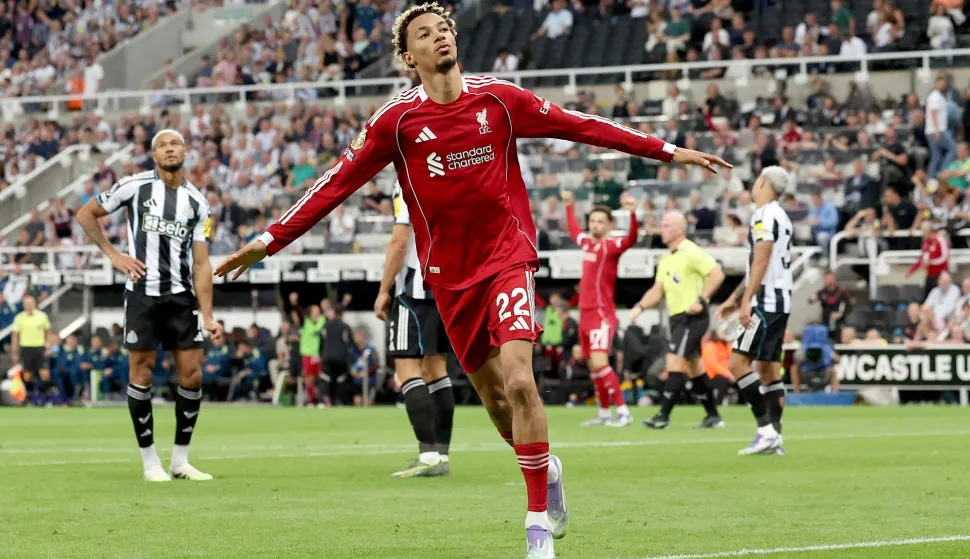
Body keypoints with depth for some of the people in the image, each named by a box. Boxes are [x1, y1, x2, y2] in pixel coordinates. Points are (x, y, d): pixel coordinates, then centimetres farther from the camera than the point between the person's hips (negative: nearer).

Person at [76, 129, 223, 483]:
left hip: (182, 296, 3)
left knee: (192, 374, 0)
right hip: (142, 293, -3)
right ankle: (150, 462, 7)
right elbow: (85, 215, 8)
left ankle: (180, 460, 12)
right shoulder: (135, 187, 0)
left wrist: (207, 317, -2)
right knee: (141, 372, -2)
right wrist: (112, 255, -1)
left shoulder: (197, 203, 8)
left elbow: (200, 263, 5)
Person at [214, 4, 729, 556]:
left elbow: (580, 125, 3)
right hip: (449, 273, 2)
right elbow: (339, 181, -2)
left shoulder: (498, 98, -2)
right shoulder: (397, 119, -3)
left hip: (507, 256, -2)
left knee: (518, 381, -17)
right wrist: (272, 239, -8)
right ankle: (547, 468, 39)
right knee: (492, 396, 8)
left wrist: (666, 150, 4)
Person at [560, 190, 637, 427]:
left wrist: (632, 214, -46)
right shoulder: (586, 242, 11)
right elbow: (573, 230, 35)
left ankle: (623, 412, -16)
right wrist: (569, 207, 42)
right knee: (593, 367, 11)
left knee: (599, 363, -19)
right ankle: (604, 413, 21)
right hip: (585, 313, 8)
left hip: (602, 314, -8)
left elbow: (631, 239, -31)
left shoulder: (610, 246, -10)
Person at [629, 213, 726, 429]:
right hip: (677, 317, 9)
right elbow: (657, 291, 18)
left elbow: (717, 274, -18)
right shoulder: (666, 260, 16)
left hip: (692, 316, -9)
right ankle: (713, 416, 19)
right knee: (694, 368, 12)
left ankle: (663, 416, -14)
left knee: (674, 363, -14)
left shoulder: (691, 253, -12)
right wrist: (640, 307, 2)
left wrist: (701, 300, -24)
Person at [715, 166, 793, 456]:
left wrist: (746, 301, -22)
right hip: (780, 302, 10)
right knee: (768, 370, 9)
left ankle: (766, 430, -17)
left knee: (739, 362, -12)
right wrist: (734, 298, 28)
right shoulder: (781, 217, 20)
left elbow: (761, 261, -19)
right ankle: (774, 437, 7)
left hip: (766, 302, -10)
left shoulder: (765, 214, -11)